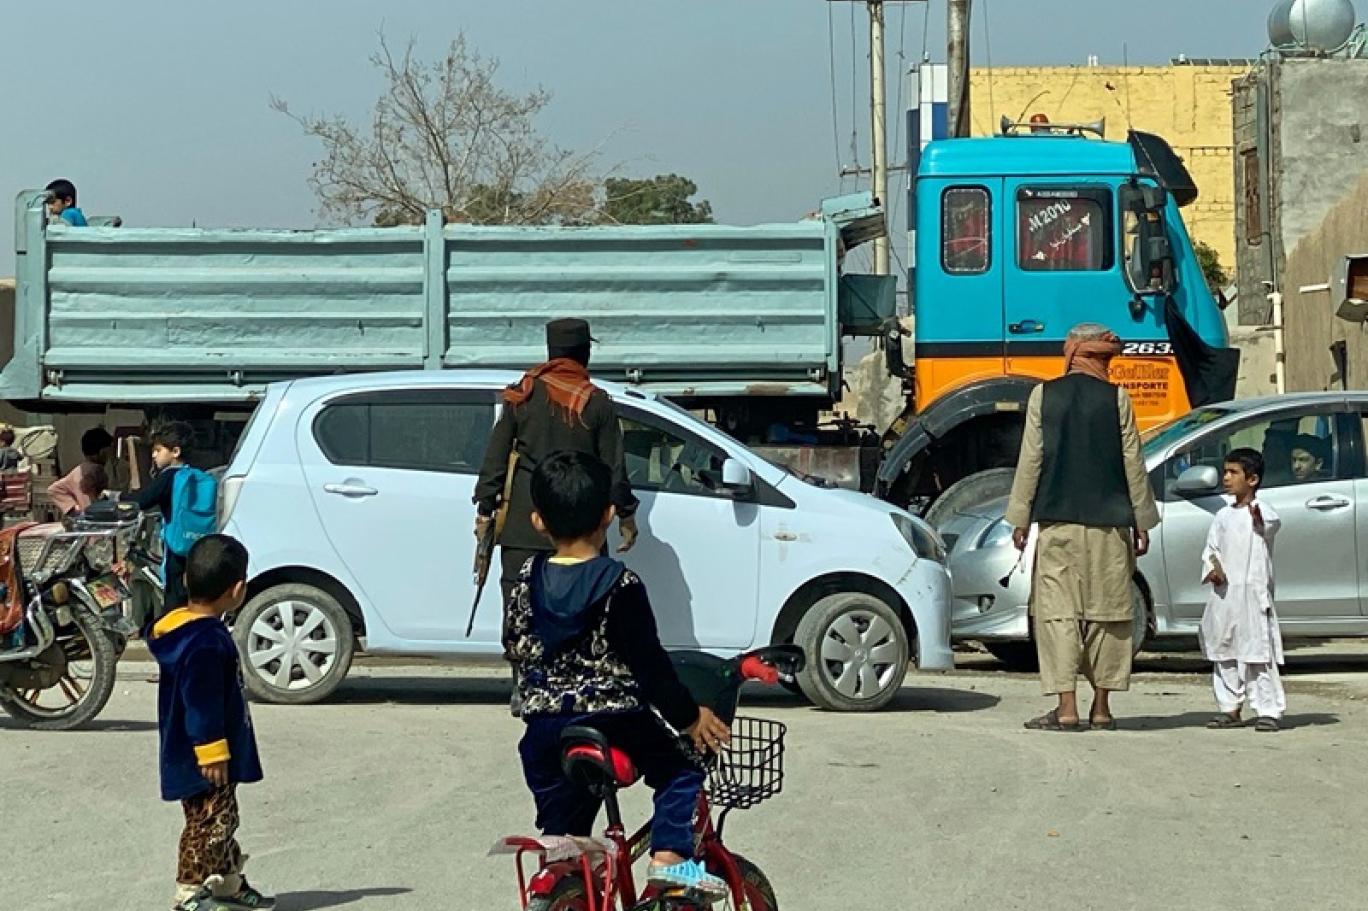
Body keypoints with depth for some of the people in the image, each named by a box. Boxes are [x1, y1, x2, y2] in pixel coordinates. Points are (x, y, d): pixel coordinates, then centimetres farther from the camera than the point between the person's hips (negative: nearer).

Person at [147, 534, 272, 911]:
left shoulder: (184, 629, 9)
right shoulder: (207, 643, -24)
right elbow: (202, 705, -25)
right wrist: (212, 751, -22)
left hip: (200, 756, 11)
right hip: (203, 761, -11)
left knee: (222, 820, 20)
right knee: (209, 822, -3)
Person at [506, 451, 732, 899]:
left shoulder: (528, 580, 4)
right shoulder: (619, 586, -10)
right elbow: (649, 663, -9)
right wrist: (689, 716, 2)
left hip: (544, 727, 4)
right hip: (615, 722, -4)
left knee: (562, 834, 15)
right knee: (681, 774, 16)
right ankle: (671, 855, -4)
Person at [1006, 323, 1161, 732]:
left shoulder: (1044, 395, 0)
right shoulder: (1116, 398, -1)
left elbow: (1030, 460, 1)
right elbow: (1132, 463, 2)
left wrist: (1021, 518, 7)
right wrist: (1141, 521, 11)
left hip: (1056, 521, -1)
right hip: (1108, 522, 1)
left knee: (1057, 611, 0)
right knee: (1106, 612, 9)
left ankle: (1066, 708, -8)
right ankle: (1101, 708, 13)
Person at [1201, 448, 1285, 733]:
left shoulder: (1263, 512, -5)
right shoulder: (1223, 517, 14)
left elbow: (1272, 524, -27)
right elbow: (1211, 549, 16)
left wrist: (1259, 520, -50)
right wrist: (1212, 569, -5)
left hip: (1254, 594, -6)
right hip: (1224, 593, 6)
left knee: (1258, 653, -8)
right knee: (1224, 653, 10)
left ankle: (1268, 711, -4)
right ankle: (1230, 709, 18)